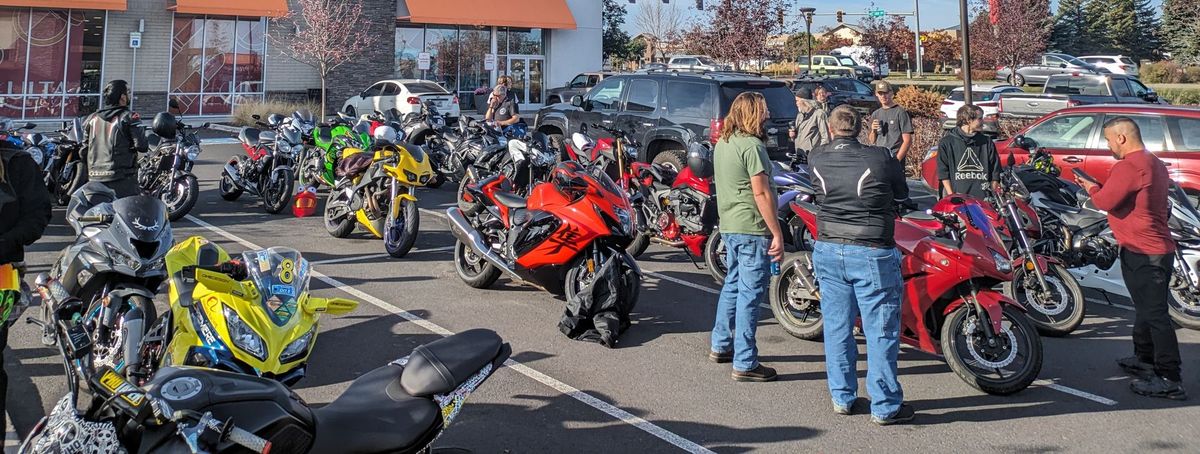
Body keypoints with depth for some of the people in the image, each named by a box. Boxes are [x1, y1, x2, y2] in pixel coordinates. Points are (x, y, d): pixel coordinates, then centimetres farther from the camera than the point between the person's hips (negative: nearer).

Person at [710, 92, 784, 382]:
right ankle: (745, 364, -1)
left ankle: (721, 346, 32)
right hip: (752, 229, -9)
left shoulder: (722, 143, 12)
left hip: (729, 227, 9)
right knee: (750, 293, -5)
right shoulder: (752, 146, -17)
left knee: (733, 285, 21)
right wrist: (777, 234, -17)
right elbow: (761, 193, -20)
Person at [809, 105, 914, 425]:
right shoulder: (880, 158, -10)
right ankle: (885, 406, 8)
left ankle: (842, 397, 23)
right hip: (871, 254, -4)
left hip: (828, 251, 4)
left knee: (837, 327, 14)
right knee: (881, 331, 4)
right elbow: (902, 193, 6)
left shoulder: (816, 161, -2)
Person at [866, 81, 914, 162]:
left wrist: (897, 159, -15)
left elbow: (907, 140, -8)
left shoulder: (900, 112, -4)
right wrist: (873, 130, -3)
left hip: (895, 158, -6)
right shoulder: (875, 114, 15)